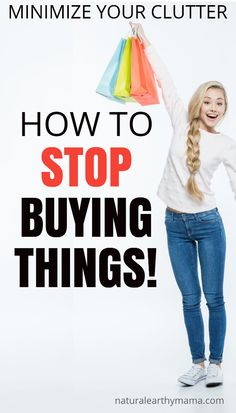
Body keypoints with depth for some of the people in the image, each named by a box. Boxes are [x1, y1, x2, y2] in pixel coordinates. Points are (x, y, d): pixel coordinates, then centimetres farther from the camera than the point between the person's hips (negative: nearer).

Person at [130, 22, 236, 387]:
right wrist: (144, 41, 1)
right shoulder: (182, 124, 1)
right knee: (190, 299, 8)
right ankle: (198, 364, 17)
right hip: (176, 224, 2)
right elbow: (164, 80, 1)